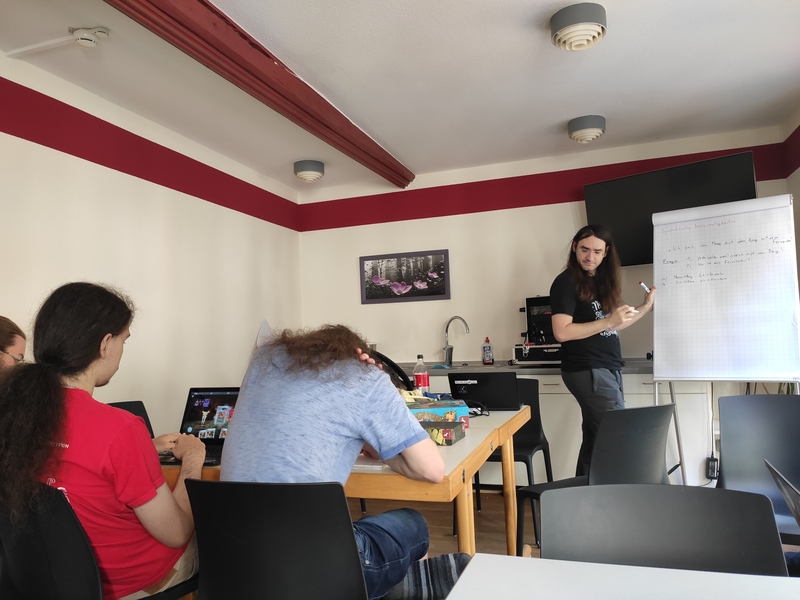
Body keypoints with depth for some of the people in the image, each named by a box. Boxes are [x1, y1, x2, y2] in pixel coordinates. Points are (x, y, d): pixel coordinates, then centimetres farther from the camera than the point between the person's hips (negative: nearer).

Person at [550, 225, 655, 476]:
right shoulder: (566, 282, -11)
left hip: (608, 369, 9)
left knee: (596, 437, 12)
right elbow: (561, 332, -20)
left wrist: (646, 307, 14)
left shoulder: (601, 281, 13)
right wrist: (608, 321, -23)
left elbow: (609, 327, 17)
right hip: (587, 371, -8)